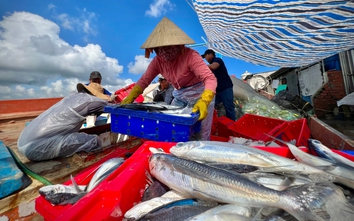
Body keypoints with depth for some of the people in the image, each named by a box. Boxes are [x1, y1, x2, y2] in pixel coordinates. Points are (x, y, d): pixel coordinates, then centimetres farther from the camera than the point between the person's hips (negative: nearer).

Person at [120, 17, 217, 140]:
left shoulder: (190, 55, -23)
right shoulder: (158, 61, -5)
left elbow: (210, 78, -30)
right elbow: (144, 80, -2)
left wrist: (204, 101, -47)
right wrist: (129, 99, -13)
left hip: (199, 95, -5)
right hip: (179, 96, 6)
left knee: (198, 137, -2)